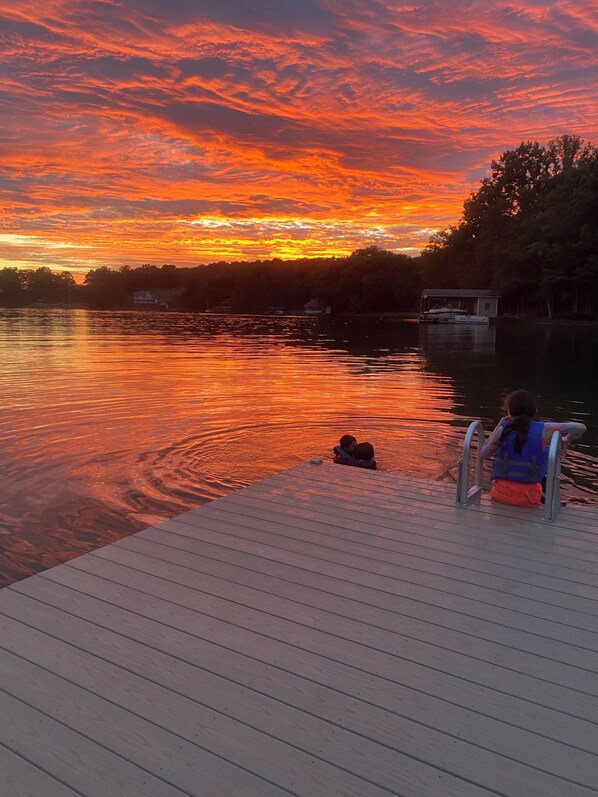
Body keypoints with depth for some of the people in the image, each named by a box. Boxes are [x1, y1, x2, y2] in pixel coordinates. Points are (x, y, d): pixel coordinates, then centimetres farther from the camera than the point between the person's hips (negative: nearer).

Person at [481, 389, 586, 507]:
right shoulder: (543, 430, -9)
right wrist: (566, 441, 15)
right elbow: (580, 428, -5)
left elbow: (483, 454, 1)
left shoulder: (502, 429, -9)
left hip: (501, 494, 1)